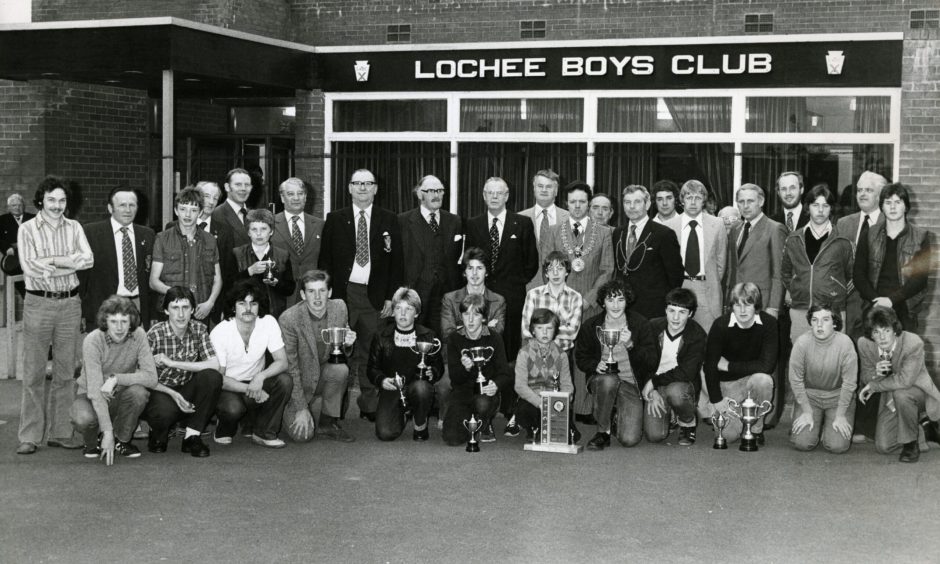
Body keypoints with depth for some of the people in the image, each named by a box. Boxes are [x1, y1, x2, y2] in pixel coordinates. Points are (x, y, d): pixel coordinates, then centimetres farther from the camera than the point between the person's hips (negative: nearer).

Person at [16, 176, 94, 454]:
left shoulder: (74, 228, 8)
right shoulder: (27, 229, 1)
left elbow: (88, 260, -7)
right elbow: (29, 267, -12)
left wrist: (50, 261, -14)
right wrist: (70, 260, -10)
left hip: (70, 303, 3)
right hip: (38, 303, -3)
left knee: (66, 371, 7)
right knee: (34, 372, 0)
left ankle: (60, 432, 15)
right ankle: (29, 436, 6)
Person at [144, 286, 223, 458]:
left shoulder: (199, 329, -4)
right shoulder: (154, 334, -14)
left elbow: (214, 365, -17)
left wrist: (172, 363, -22)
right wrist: (173, 394, -26)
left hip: (186, 389, 4)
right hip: (160, 390, -4)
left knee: (213, 377, -25)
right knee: (165, 410, -37)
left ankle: (192, 436, -12)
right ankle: (158, 434, 3)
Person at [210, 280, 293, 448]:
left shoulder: (268, 323, -12)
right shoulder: (219, 333, -19)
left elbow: (282, 362, -13)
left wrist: (261, 377, -33)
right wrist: (249, 389, -29)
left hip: (256, 382, 4)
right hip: (228, 386, -3)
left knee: (284, 381, -25)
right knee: (233, 408, -36)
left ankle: (263, 433, -8)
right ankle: (224, 430, 3)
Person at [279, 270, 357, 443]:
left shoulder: (339, 308, -9)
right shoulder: (289, 319, -22)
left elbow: (342, 352, 6)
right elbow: (290, 366, -17)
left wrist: (347, 343, -20)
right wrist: (301, 408, -17)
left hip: (323, 374, 3)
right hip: (297, 383, -3)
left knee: (341, 370, -30)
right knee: (302, 435, -19)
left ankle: (328, 423, -9)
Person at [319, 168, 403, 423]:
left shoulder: (389, 220, 8)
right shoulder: (335, 219, 8)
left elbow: (396, 261, 7)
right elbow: (324, 260, 7)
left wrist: (390, 297, 0)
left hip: (375, 296, 0)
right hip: (342, 293, 0)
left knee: (370, 353, 2)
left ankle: (370, 406, 11)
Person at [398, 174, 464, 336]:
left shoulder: (454, 222, 13)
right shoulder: (403, 221, 2)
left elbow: (458, 259, 14)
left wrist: (458, 292, 7)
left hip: (446, 296, 3)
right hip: (414, 294, -3)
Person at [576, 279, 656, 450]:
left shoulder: (640, 324, -3)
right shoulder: (591, 326, 0)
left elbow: (652, 362, -7)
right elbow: (580, 357, 9)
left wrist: (630, 345, -24)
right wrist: (596, 365, -13)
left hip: (630, 385, 0)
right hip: (601, 380, 0)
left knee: (629, 439, -19)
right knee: (609, 380, -40)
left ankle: (616, 420, 20)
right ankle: (603, 432, -16)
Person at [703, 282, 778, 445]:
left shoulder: (768, 323, -17)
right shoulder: (721, 325, -17)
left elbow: (767, 365, -24)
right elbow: (710, 365, -10)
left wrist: (728, 366, -18)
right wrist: (717, 400, -12)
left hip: (755, 379, 0)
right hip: (728, 384, 0)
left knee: (763, 379, -36)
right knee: (728, 435, -14)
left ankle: (756, 429, -9)